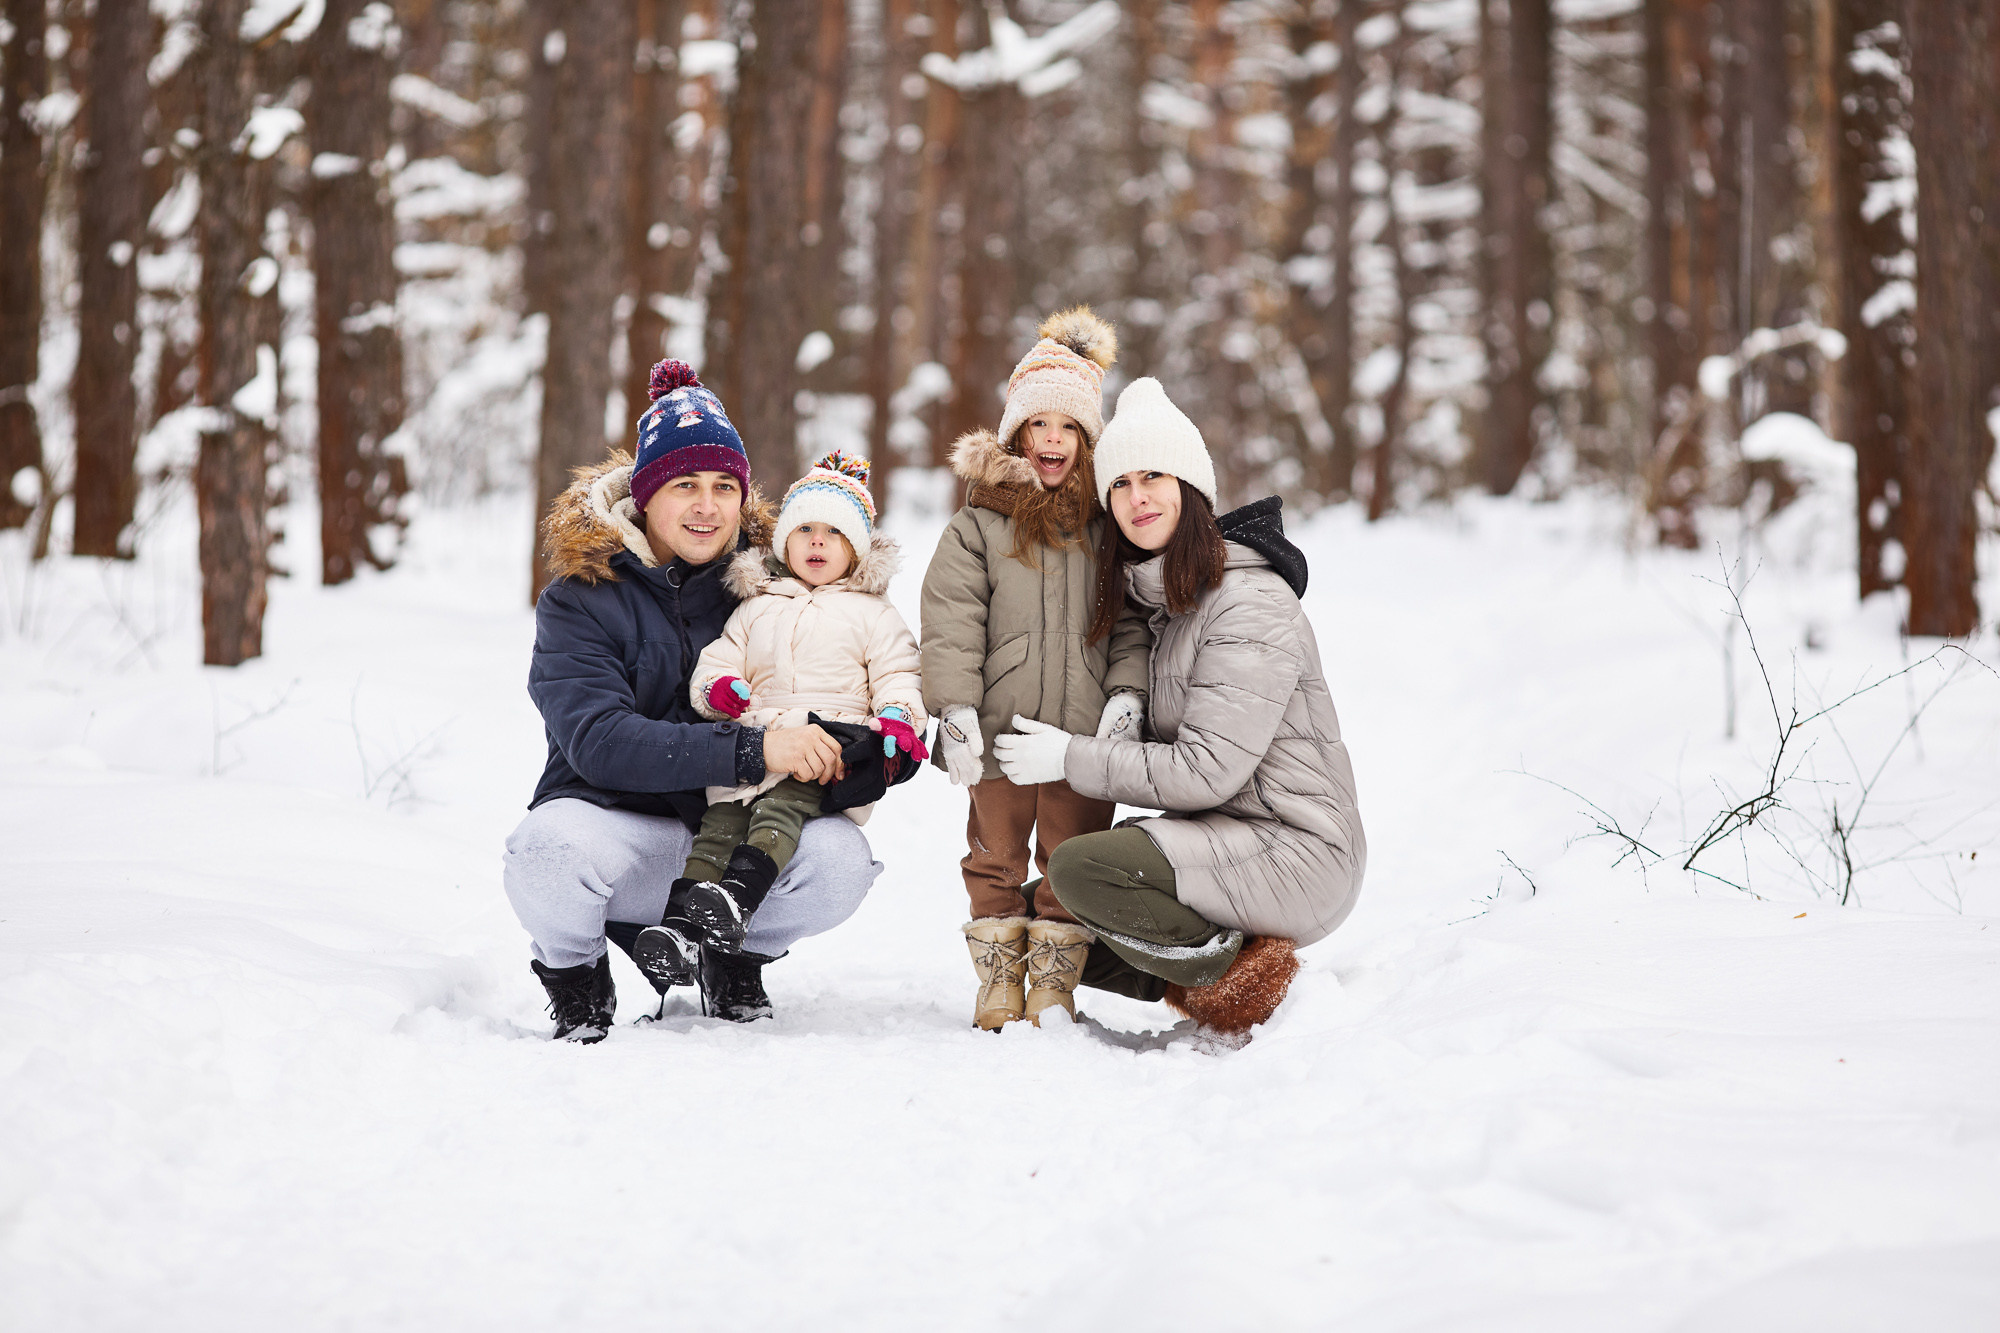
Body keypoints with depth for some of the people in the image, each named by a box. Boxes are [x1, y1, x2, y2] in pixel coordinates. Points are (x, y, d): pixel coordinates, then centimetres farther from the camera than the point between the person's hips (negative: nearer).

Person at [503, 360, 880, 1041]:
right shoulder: (580, 600, -7)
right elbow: (598, 741, -21)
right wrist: (750, 750, -31)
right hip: (620, 824, -3)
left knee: (840, 859, -27)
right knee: (550, 847, -37)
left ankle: (735, 961, 8)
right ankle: (576, 981, -1)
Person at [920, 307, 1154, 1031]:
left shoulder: (1111, 522, 6)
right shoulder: (980, 522, 2)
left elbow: (1134, 620, 6)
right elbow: (951, 619, -2)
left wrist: (1127, 694, -7)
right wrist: (955, 708, -10)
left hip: (1085, 732, 1)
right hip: (999, 728, 0)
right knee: (997, 856, 9)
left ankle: (1055, 980, 16)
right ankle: (999, 976, 20)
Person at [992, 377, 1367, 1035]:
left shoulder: (1250, 604, -17)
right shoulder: (1159, 597, 13)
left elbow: (1207, 770, -21)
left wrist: (1072, 759, -15)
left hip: (1294, 852, -10)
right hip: (1219, 837, 10)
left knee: (1078, 869, -25)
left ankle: (1235, 966, -9)